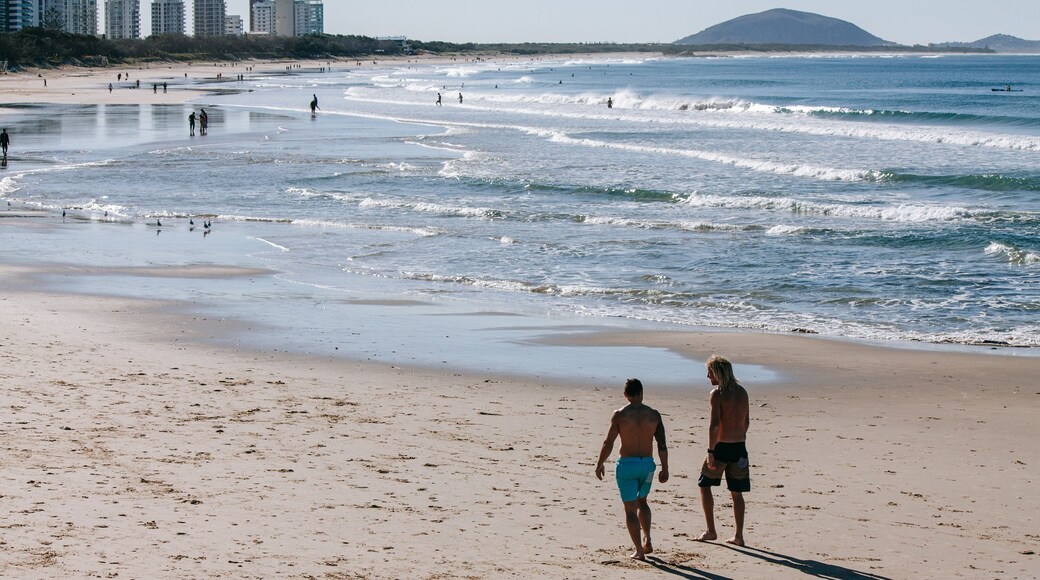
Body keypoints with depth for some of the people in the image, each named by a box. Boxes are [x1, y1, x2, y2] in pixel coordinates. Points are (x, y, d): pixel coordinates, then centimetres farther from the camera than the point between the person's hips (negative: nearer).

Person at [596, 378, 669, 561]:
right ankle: (647, 540, 12)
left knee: (630, 508, 4)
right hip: (647, 464, 3)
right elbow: (662, 445, -1)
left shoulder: (619, 415, -8)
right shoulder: (654, 415, -1)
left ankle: (639, 551, 0)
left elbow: (608, 443, -6)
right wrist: (664, 469, 8)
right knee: (642, 501, 26)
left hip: (626, 464, -3)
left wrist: (599, 464, 6)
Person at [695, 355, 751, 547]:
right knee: (737, 492, 10)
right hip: (739, 448, 6)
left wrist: (710, 452, -17)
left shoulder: (716, 394, -12)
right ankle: (739, 535, 9)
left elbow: (714, 424, -19)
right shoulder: (742, 392, 7)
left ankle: (711, 531, 10)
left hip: (721, 447, -6)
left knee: (704, 485, 11)